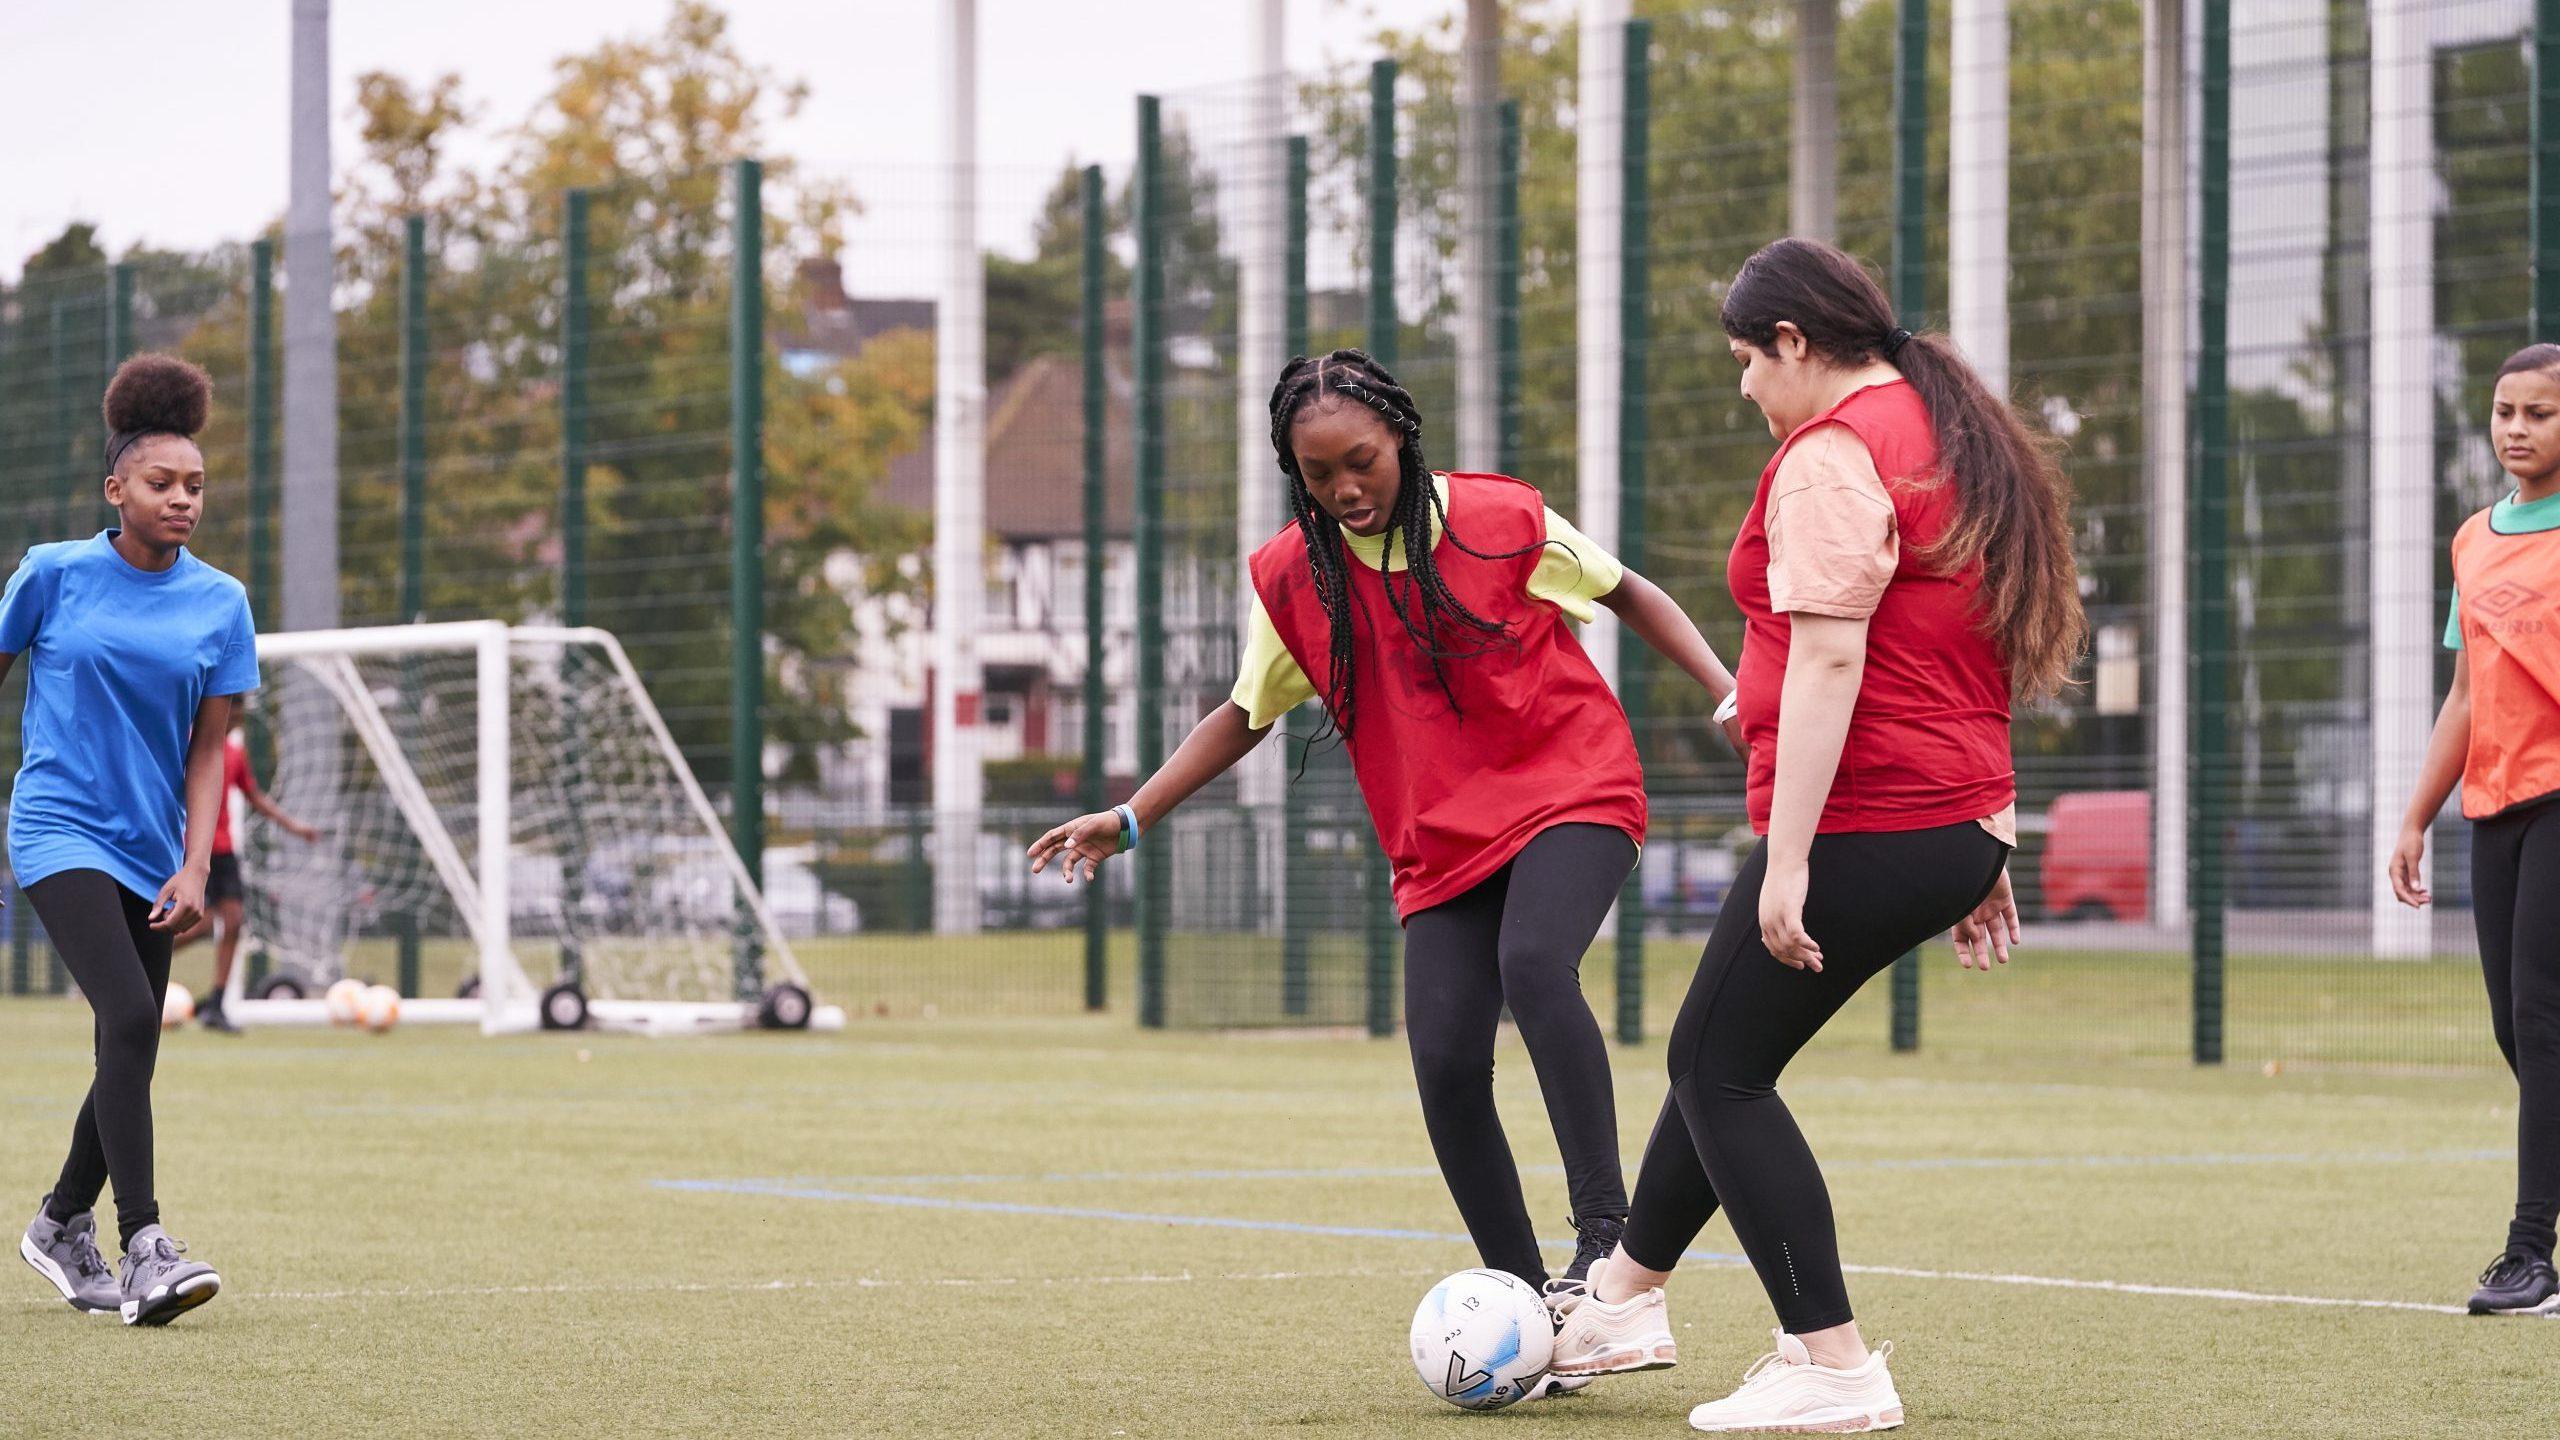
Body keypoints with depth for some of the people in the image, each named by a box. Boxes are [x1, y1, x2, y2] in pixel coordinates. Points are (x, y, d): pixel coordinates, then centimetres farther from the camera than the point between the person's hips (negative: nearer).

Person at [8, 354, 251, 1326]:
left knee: (131, 1055, 9)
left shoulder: (219, 603, 3)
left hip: (150, 849, 4)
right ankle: (143, 1250, -24)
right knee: (130, 1019, -22)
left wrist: (194, 868, -7)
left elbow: (208, 748, 3)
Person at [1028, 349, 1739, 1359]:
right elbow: (1247, 712, 12)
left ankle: (1605, 1229, -31)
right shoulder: (1290, 576, 0)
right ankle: (1525, 1305, 0)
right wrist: (1132, 818, 3)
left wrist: (1728, 689, -5)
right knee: (1446, 1065, -13)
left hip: (1572, 792, -4)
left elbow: (1626, 593, 6)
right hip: (1441, 842, 4)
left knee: (1532, 963, -33)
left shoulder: (1501, 520, -8)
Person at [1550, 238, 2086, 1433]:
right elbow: (1985, 650, 22)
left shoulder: (1832, 455, -14)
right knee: (1721, 1046, 22)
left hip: (1862, 829, -10)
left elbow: (1828, 659, -22)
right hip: (1959, 828, 10)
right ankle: (1624, 1299, 35)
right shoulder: (1956, 434, 17)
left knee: (1724, 1070, 0)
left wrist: (1788, 861, -24)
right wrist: (1984, 850, 24)